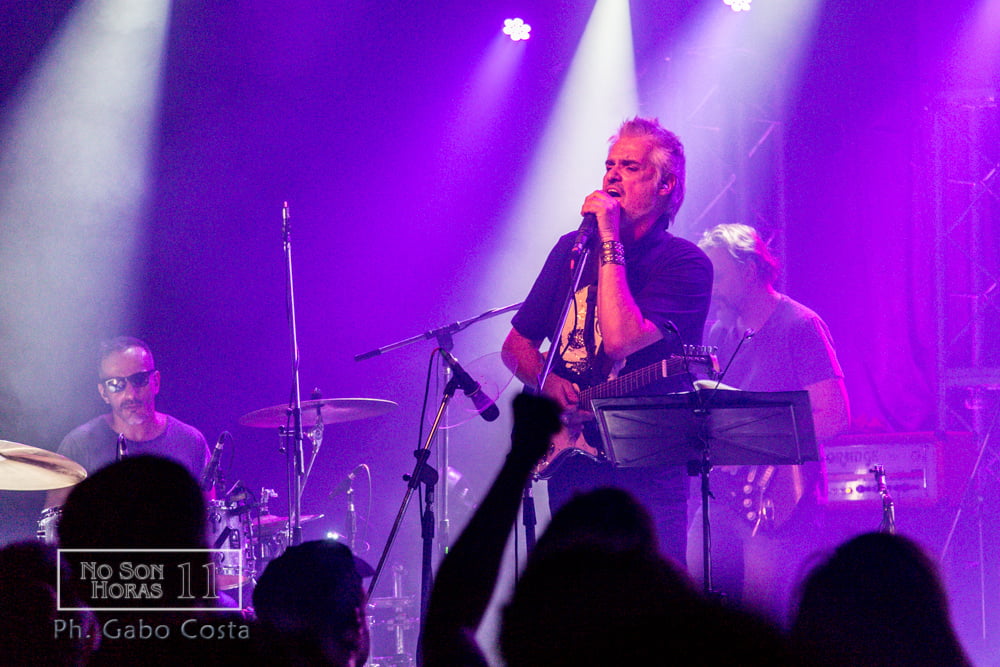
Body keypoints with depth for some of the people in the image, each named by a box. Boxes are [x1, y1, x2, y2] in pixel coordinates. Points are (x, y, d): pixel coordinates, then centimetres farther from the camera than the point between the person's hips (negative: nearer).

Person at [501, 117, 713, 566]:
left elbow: (619, 340, -22)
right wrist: (546, 380, -2)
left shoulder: (685, 263, -6)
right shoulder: (572, 249, 13)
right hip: (572, 461, 5)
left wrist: (609, 243, -16)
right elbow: (516, 344, 19)